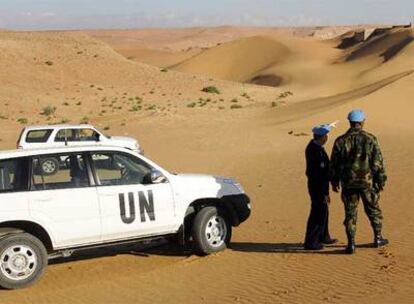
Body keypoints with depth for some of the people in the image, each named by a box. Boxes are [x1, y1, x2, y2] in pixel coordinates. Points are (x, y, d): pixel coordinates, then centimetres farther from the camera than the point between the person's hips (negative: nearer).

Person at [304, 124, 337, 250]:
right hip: (318, 187, -10)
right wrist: (325, 193, -20)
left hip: (314, 184, 10)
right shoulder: (318, 151, -25)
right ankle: (310, 242, 5)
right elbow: (321, 173, -24)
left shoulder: (311, 145, 6)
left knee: (323, 212, 21)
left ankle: (323, 237, 34)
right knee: (318, 213, -1)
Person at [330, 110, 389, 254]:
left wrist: (334, 181, 15)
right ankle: (378, 238, 27)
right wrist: (381, 180, 4)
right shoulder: (370, 139, -8)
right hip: (367, 182, -1)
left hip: (348, 183, 1)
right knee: (373, 209, 17)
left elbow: (334, 163, 2)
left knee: (350, 213, 6)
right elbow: (378, 162, -6)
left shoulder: (340, 141, -4)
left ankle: (351, 244, 5)